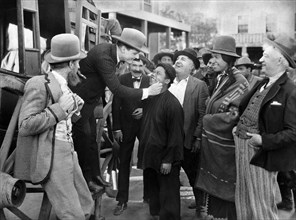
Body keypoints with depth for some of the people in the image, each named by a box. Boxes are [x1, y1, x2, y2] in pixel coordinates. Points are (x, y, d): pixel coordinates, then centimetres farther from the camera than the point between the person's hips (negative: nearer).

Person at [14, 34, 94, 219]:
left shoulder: (62, 85, 14)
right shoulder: (39, 85, -13)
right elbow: (24, 126, -19)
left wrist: (73, 109, 4)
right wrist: (59, 109, -18)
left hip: (68, 152, 9)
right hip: (51, 157, -9)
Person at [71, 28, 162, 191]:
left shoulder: (110, 51, -3)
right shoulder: (103, 56, -31)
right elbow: (117, 90, -34)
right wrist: (147, 92, -32)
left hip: (88, 101, 9)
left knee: (91, 138, 14)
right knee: (83, 139, 0)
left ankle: (95, 176, 25)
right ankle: (86, 179, 14)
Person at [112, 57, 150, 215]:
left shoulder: (149, 80, -4)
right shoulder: (121, 80, -4)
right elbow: (116, 104, -5)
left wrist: (145, 109, -18)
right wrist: (117, 128, -8)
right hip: (126, 126, 0)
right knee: (124, 163, 7)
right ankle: (122, 200, 17)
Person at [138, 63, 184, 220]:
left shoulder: (172, 103, -17)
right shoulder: (148, 98, 5)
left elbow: (175, 134, -17)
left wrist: (168, 160, -17)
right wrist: (143, 153, 12)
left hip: (164, 159, -7)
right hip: (149, 157, 7)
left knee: (168, 195, 6)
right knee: (153, 190, 21)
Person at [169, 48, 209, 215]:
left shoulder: (199, 86, -6)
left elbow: (202, 115, -10)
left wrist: (198, 138, -15)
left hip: (188, 140, -3)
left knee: (194, 174, 12)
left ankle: (200, 203, 32)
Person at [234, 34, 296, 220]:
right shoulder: (261, 84, 9)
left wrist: (263, 140, -23)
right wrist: (238, 126, 6)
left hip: (259, 153, -7)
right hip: (241, 148, 8)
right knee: (243, 203, 19)